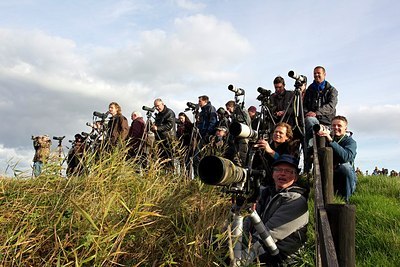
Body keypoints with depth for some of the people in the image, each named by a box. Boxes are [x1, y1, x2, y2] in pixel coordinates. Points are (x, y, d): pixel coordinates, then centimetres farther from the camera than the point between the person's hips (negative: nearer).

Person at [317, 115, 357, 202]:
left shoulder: (350, 141, -4)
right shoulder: (326, 138, 8)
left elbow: (346, 157, -28)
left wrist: (330, 140, -35)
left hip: (347, 181, -2)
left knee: (345, 166, -31)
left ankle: (345, 200, -17)